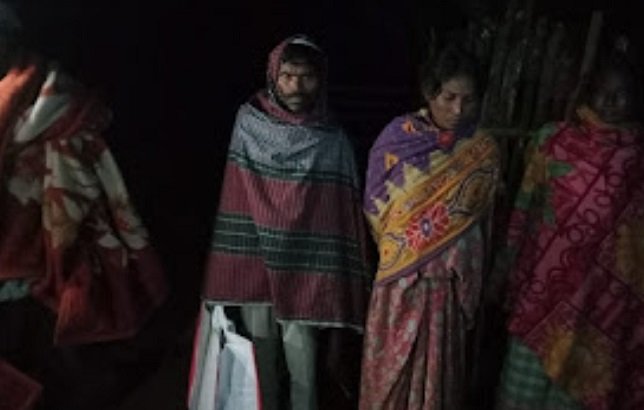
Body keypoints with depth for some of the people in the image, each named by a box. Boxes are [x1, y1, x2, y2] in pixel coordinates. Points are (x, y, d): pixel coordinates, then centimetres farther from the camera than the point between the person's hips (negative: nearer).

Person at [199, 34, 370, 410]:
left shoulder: (333, 141, -7)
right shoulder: (248, 122, -3)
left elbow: (345, 215, -7)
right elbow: (237, 198, 2)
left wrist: (342, 281, -9)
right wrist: (233, 264, -1)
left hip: (305, 268, -2)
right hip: (255, 259, 2)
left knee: (301, 355, 5)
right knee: (259, 347, 15)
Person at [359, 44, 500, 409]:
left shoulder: (484, 152, -3)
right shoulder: (397, 137, -6)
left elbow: (481, 226, 3)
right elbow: (374, 207, 3)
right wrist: (396, 246, 0)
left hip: (449, 283, 0)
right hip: (398, 278, 0)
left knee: (436, 372, 12)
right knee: (389, 371, 12)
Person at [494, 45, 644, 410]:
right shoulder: (554, 139, -2)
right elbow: (526, 203, 1)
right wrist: (509, 261, 2)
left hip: (603, 291, 1)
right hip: (546, 279, -1)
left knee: (583, 378, 13)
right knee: (529, 368, 10)